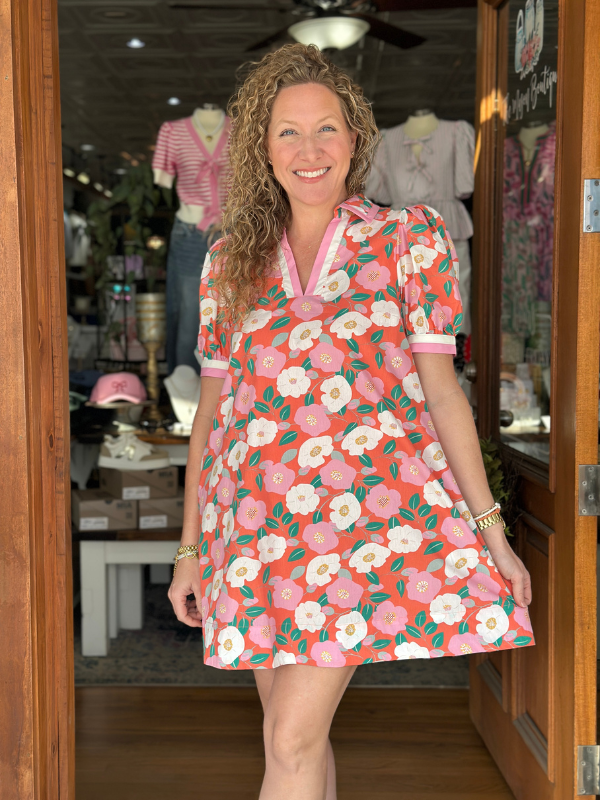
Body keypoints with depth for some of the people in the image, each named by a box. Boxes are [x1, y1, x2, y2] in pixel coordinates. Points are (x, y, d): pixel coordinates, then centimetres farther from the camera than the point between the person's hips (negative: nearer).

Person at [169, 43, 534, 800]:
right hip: (257, 522, 4)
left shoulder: (408, 238, 3)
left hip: (366, 512, -3)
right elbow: (212, 406, 12)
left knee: (291, 738, -10)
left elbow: (441, 389, 2)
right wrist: (189, 550, 12)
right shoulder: (230, 260, 11)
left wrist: (490, 530, -1)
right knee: (298, 731, 10)